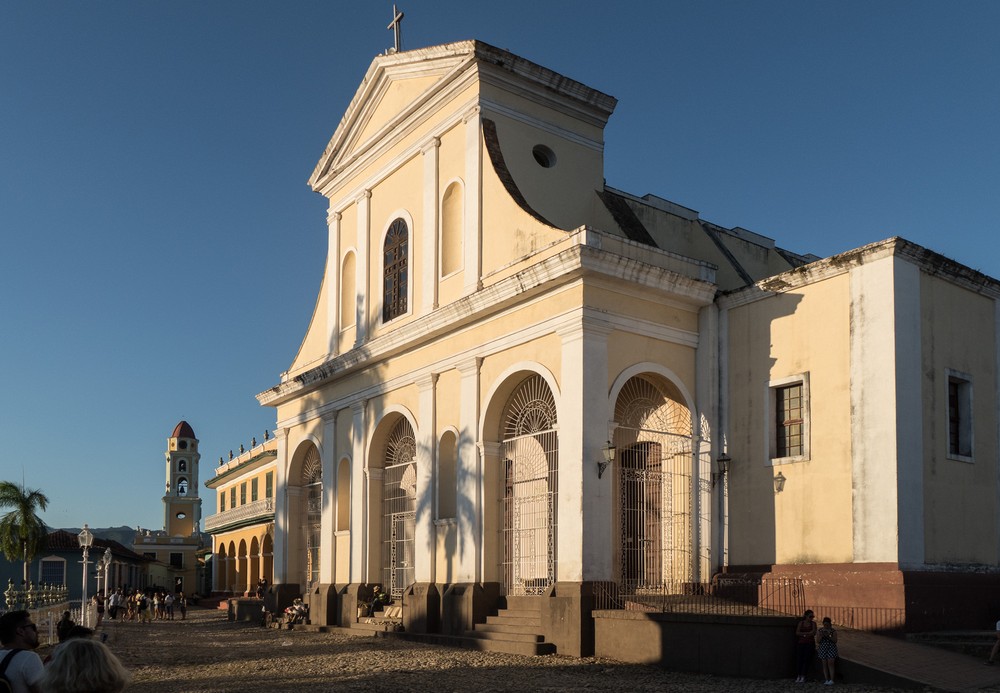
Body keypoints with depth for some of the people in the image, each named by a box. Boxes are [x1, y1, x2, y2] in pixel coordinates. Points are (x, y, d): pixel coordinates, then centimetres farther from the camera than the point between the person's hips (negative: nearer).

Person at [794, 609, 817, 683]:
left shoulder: (813, 623, 5)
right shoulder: (801, 623, 8)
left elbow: (813, 633, -9)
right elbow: (797, 633, -1)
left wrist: (803, 633, -12)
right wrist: (807, 634, -11)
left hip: (810, 644, -1)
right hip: (801, 643, 1)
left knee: (806, 660, -6)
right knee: (799, 659, -4)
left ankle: (803, 677, -2)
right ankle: (798, 676, 1)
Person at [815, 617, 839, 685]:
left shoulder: (833, 631, 1)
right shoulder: (819, 631, 4)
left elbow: (835, 641, -2)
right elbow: (817, 641, 3)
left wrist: (829, 636, -16)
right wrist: (821, 636, -14)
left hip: (832, 648, -1)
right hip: (823, 648, 1)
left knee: (830, 663, -13)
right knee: (825, 664, -1)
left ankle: (831, 680, -14)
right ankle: (826, 680, 1)